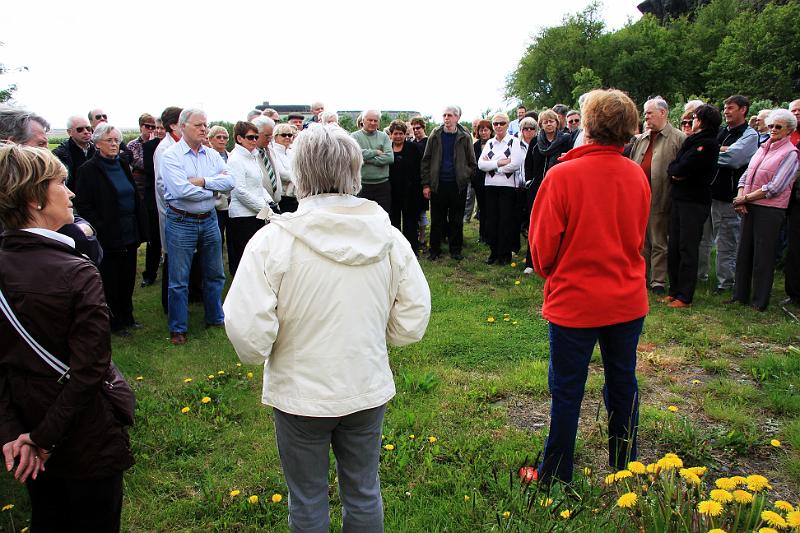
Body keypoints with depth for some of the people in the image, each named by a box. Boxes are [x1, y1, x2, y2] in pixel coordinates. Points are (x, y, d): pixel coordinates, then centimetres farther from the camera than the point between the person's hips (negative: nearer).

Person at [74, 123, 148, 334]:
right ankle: (115, 323, 19)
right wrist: (101, 229, -14)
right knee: (110, 280, 7)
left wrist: (140, 228, 7)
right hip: (107, 236, -6)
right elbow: (83, 205, -9)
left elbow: (136, 198, 14)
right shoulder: (88, 170, -8)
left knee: (128, 278, 14)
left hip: (129, 235, 6)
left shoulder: (123, 166, 10)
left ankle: (127, 317, 28)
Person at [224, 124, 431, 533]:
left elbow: (246, 329, -22)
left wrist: (258, 356, 0)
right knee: (364, 495, 23)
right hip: (368, 390, 3)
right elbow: (413, 320, -4)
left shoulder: (274, 239, -20)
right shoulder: (388, 236, -9)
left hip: (301, 394, -3)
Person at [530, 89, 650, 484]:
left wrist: (548, 272, 9)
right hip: (628, 300, 5)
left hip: (574, 300, -5)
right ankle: (624, 470, 35)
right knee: (622, 382, 18)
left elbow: (543, 244, -11)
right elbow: (638, 237, 12)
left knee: (566, 391, 8)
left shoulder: (563, 175, -18)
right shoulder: (637, 175, -2)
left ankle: (556, 477, 23)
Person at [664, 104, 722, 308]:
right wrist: (676, 171, -10)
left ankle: (685, 297, 4)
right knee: (673, 247, 10)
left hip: (694, 202, -8)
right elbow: (674, 167, 11)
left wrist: (673, 169, 0)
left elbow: (680, 169, -20)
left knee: (687, 249, -3)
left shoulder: (708, 144, -13)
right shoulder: (692, 140, 14)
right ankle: (675, 291, 19)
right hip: (679, 198, 8)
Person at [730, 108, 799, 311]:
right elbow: (746, 175, 11)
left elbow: (774, 188, -15)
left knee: (763, 256, 1)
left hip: (770, 210, -7)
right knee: (744, 251, 11)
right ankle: (740, 295, 23)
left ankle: (759, 301, 12)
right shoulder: (763, 148, 14)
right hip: (749, 208, 7)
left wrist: (745, 198, -12)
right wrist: (740, 198, -5)